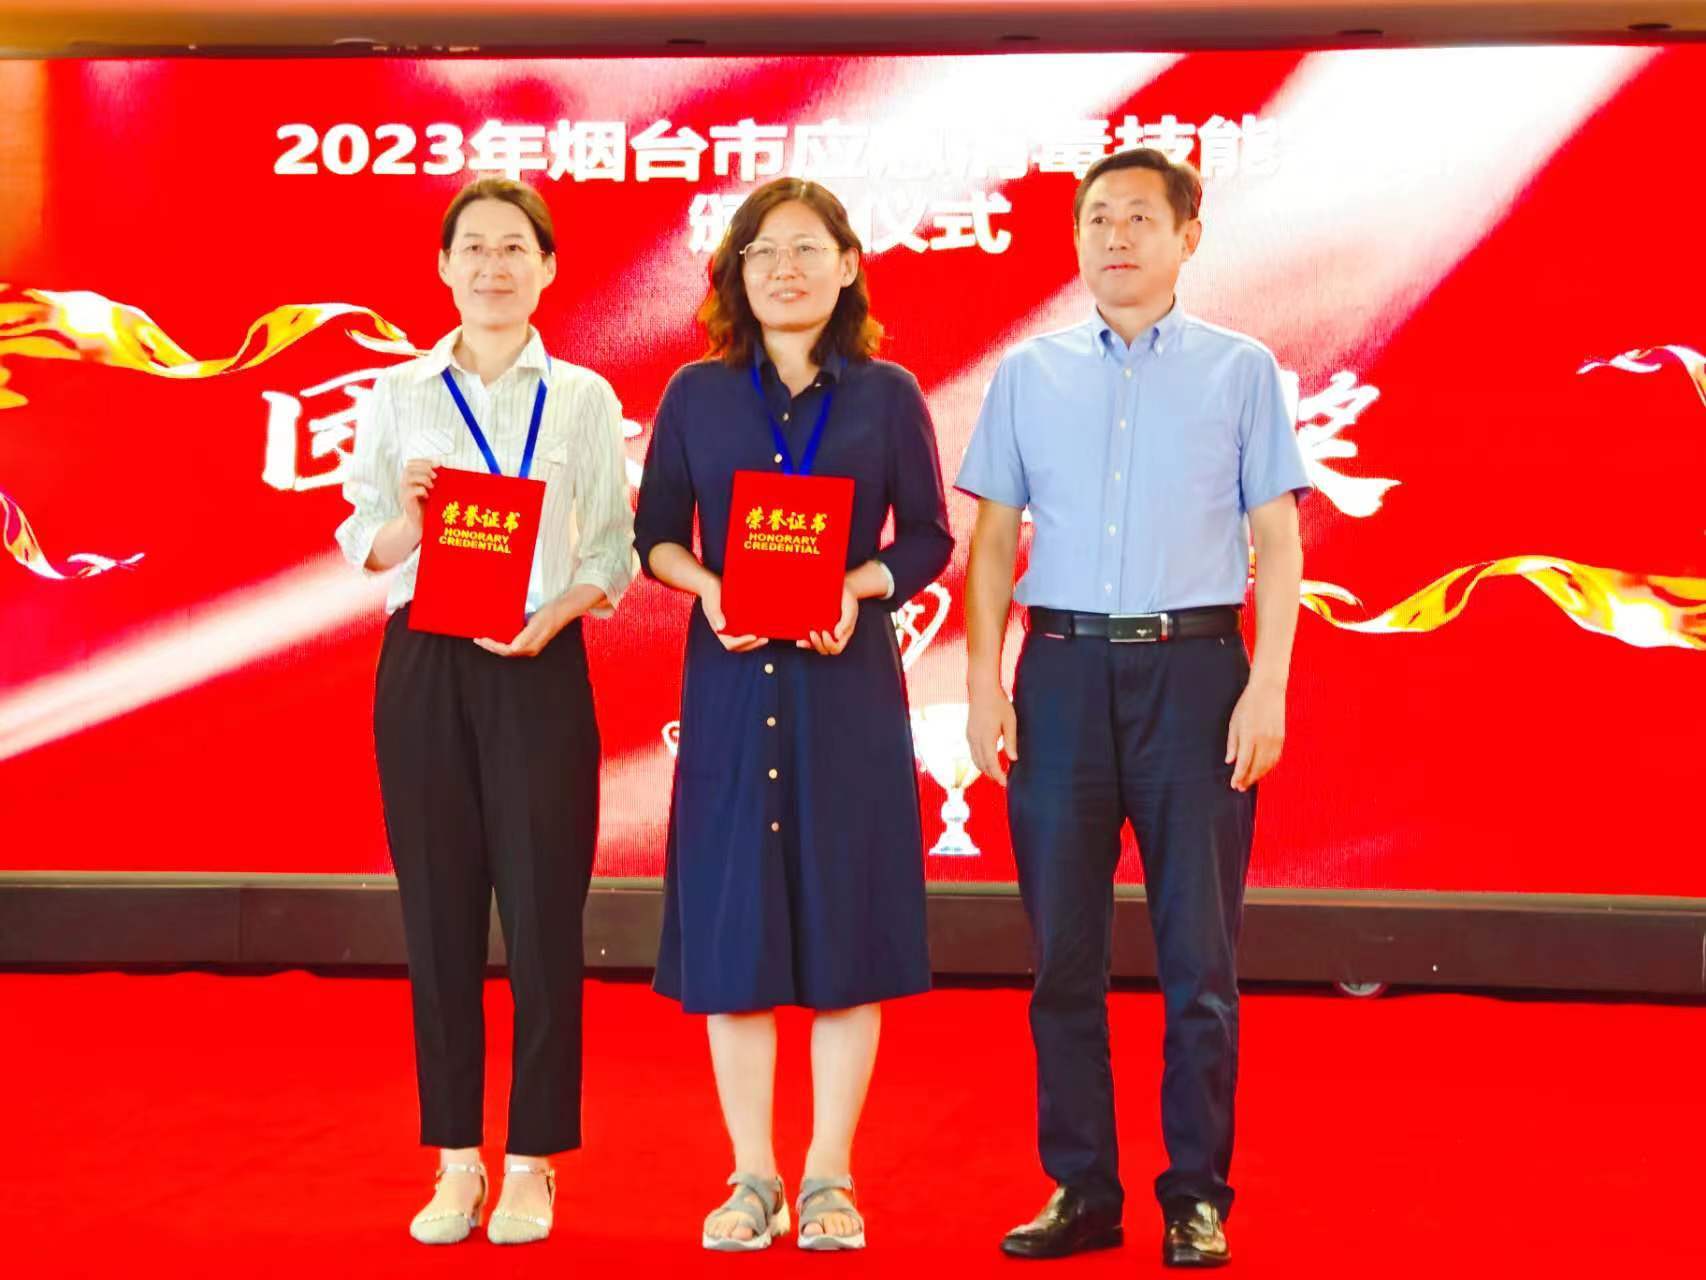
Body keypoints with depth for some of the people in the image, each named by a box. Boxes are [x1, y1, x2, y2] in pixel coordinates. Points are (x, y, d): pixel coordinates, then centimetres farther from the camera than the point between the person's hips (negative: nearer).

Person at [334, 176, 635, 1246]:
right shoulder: (398, 397, 9)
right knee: (440, 914, 3)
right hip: (425, 667, 1)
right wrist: (409, 519, -16)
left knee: (543, 913, -2)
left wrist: (551, 617, -17)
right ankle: (457, 1164, 12)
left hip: (540, 669, -1)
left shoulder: (584, 399, 6)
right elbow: (364, 544, 5)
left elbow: (612, 554, 1)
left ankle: (532, 1167, 8)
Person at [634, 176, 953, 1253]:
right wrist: (706, 586, -12)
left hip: (848, 680, -1)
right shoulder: (697, 395, 6)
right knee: (733, 924, 2)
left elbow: (929, 538, 4)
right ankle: (753, 1177, 13)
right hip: (730, 681, 1)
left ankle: (830, 1177, 11)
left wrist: (860, 586, -14)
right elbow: (655, 532, 8)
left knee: (845, 920, 1)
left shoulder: (887, 394, 3)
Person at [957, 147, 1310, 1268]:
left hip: (1193, 668, -2)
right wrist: (985, 683, 2)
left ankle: (1199, 1197, 11)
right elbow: (994, 538, 11)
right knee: (1064, 949, 5)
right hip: (1062, 670, 2)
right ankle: (1079, 1191, 15)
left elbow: (1277, 539, 2)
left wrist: (1267, 689, -7)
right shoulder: (1028, 374, 10)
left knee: (1200, 952, 1)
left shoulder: (1241, 370, 5)